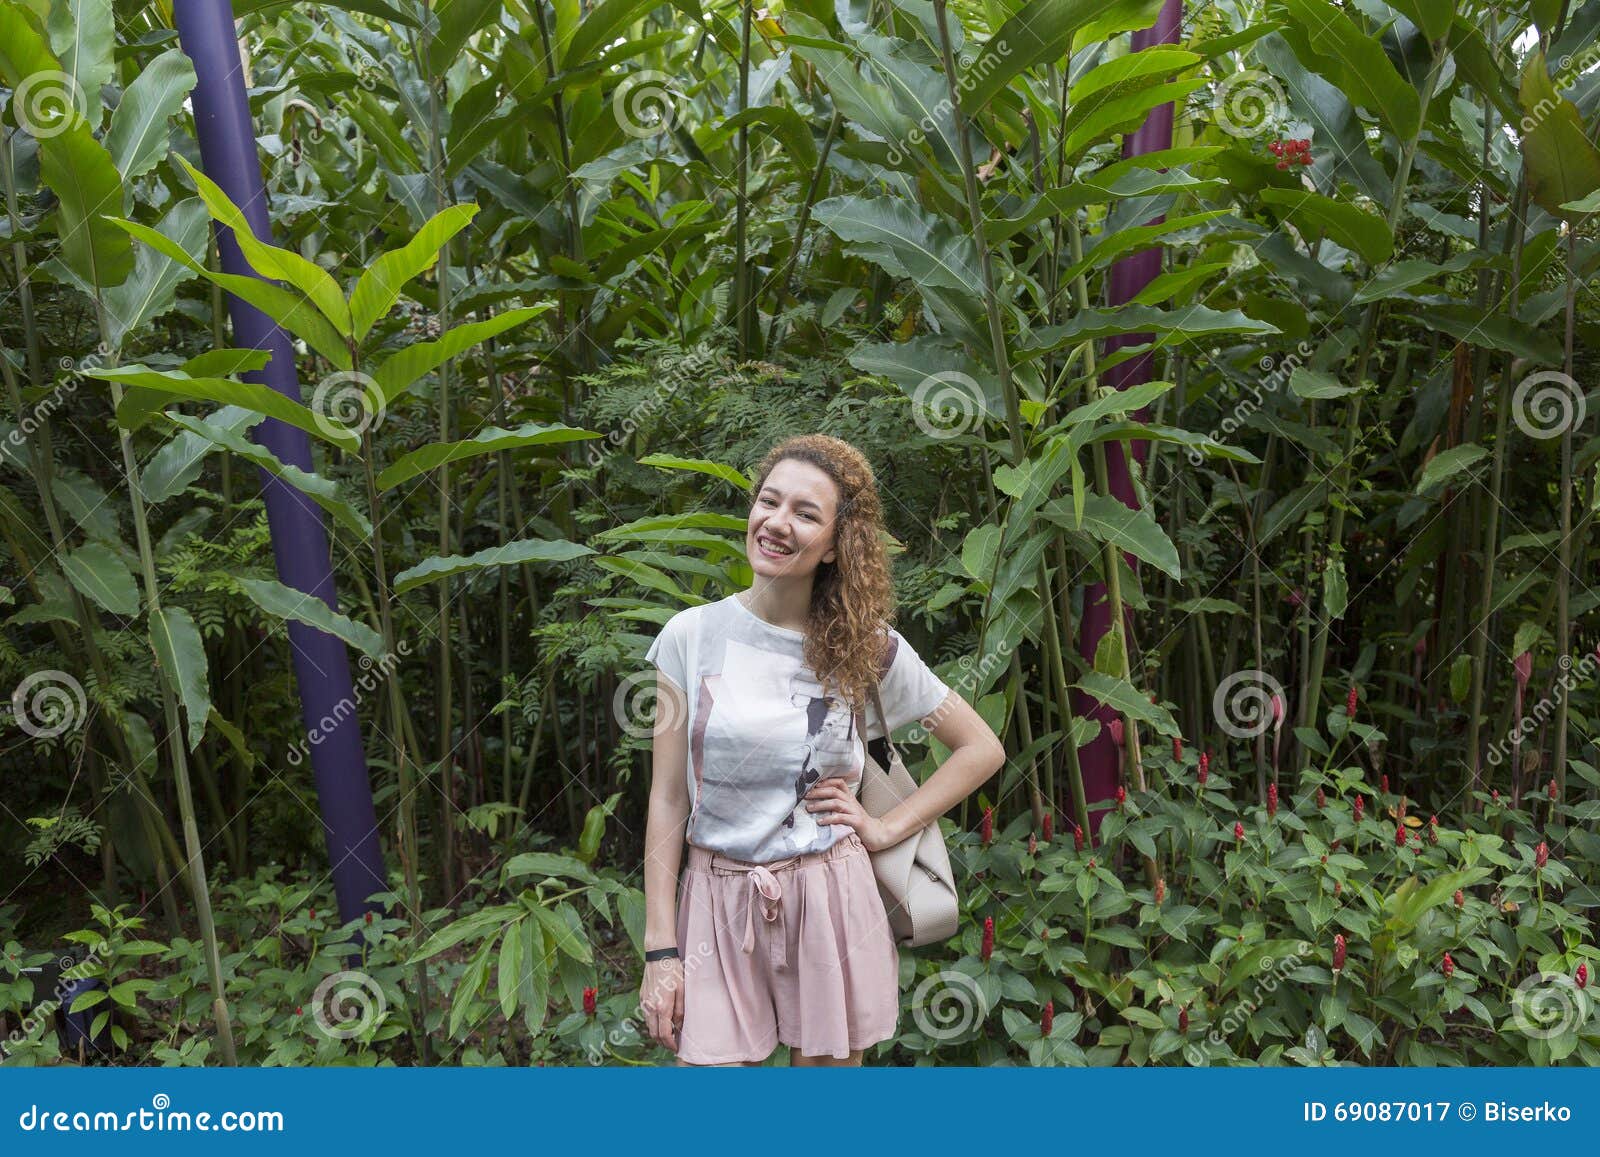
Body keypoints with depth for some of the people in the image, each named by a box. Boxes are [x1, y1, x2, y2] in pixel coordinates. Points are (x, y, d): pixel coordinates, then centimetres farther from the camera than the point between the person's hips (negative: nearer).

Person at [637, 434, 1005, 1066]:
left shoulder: (868, 647, -2)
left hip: (831, 902, 0)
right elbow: (668, 798, -1)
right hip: (719, 903, 0)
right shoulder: (693, 635, -3)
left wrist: (885, 827, -2)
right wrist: (660, 949, -3)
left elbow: (983, 749, 8)